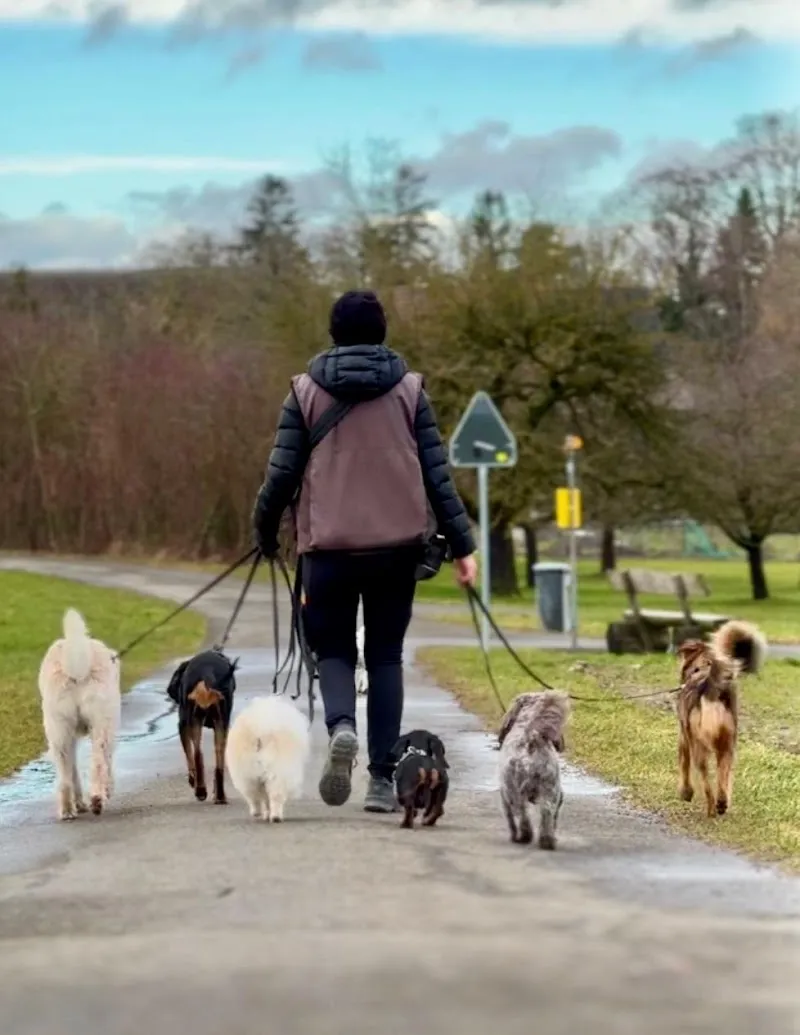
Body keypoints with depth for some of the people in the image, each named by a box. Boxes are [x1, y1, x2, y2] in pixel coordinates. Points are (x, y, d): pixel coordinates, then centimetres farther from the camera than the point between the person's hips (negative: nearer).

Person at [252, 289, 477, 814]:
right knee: (386, 657, 10)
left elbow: (282, 473, 0)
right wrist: (462, 545, 4)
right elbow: (437, 473, 2)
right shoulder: (409, 389, 4)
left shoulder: (306, 391, 2)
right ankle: (383, 778, 4)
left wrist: (265, 533, 14)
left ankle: (341, 727, -19)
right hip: (397, 545, 1)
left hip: (329, 546, -1)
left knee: (333, 649, 12)